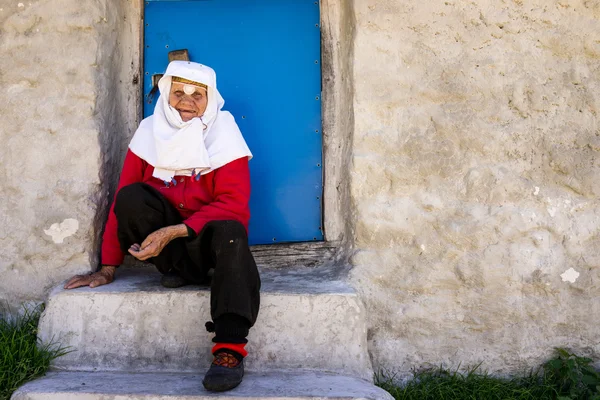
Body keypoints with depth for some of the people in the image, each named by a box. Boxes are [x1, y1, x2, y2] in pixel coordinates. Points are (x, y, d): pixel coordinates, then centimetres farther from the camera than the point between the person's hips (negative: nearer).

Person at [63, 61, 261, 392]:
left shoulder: (224, 134, -9)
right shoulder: (150, 132, -1)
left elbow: (233, 204, -20)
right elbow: (121, 201, -2)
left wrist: (173, 232, -31)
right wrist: (108, 268, -6)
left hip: (207, 238, -2)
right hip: (164, 240, 2)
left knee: (230, 231, -36)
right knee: (131, 198, -24)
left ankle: (230, 348, -42)